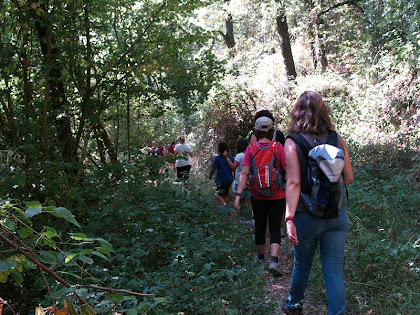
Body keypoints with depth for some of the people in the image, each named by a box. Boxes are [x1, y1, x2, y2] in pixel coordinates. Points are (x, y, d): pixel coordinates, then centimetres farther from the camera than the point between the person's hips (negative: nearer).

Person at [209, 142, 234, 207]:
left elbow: (213, 169, -12)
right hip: (229, 179, 5)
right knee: (226, 194, 18)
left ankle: (224, 203, -24)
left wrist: (210, 175, 7)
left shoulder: (217, 158, -11)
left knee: (220, 195, 3)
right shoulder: (231, 157, 2)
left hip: (220, 180, -4)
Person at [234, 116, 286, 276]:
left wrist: (238, 194, -10)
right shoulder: (278, 147, -7)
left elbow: (244, 173, -11)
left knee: (259, 226, 17)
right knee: (275, 228, 4)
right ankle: (274, 260, -12)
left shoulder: (251, 148, -5)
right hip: (277, 196, -1)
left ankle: (260, 257, 34)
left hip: (257, 196, 1)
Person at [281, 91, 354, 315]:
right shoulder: (337, 140, -1)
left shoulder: (292, 143, -10)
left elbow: (294, 182, -17)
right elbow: (349, 177, 5)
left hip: (307, 216, -2)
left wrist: (290, 219, -19)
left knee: (302, 265, 19)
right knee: (334, 271, 8)